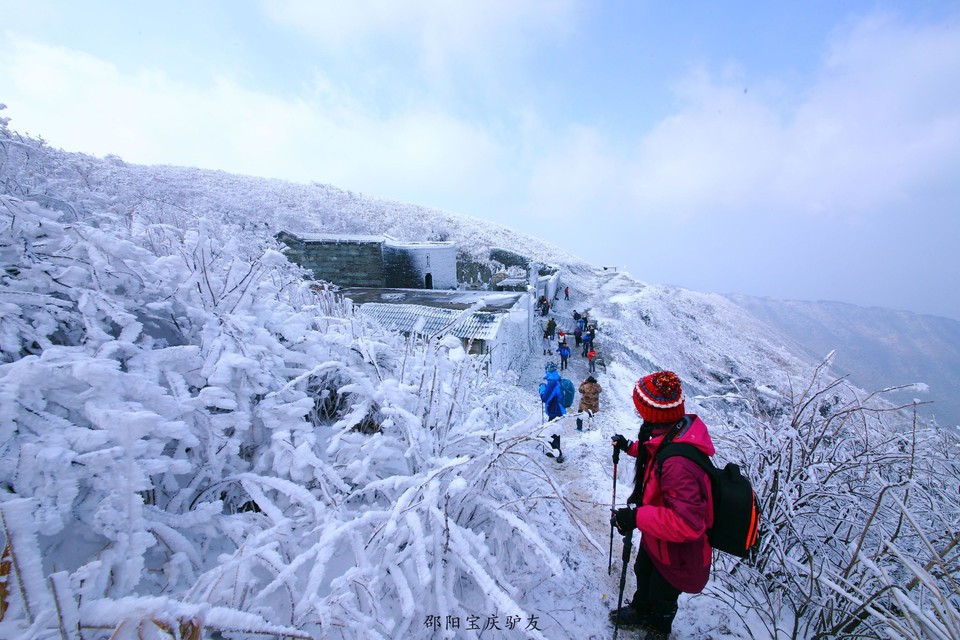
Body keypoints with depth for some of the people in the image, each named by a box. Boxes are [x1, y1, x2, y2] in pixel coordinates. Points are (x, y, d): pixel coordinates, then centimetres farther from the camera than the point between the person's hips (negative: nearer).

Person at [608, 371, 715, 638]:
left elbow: (687, 523, -43)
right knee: (643, 573, 34)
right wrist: (631, 447, 14)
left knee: (662, 595, 26)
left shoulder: (678, 464, -46)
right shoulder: (677, 430, -17)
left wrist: (637, 517, -39)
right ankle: (640, 611, 63)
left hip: (676, 552, -8)